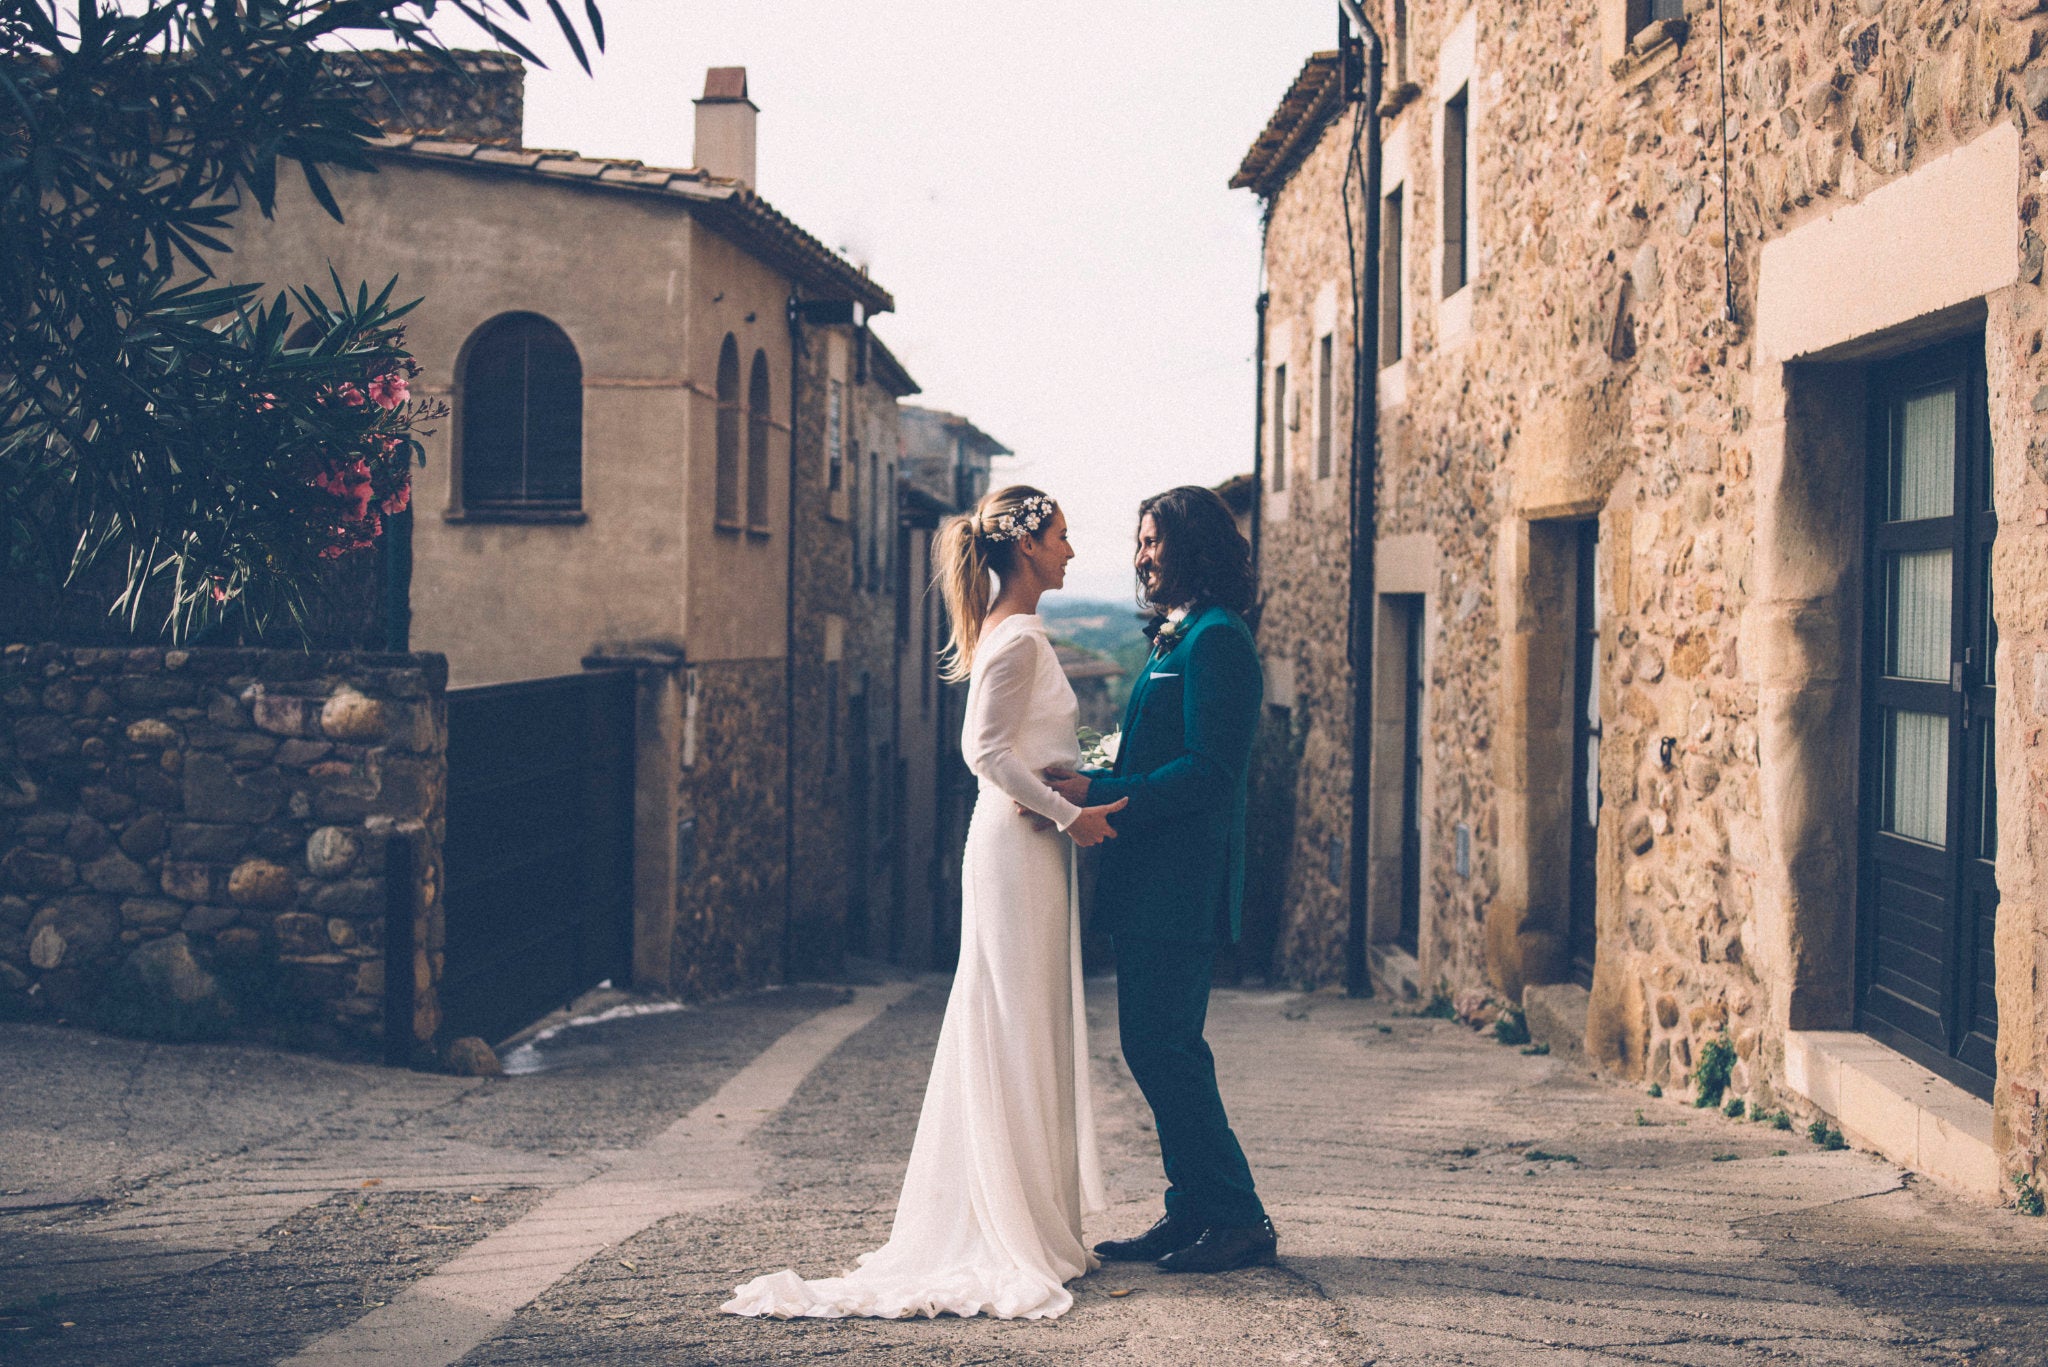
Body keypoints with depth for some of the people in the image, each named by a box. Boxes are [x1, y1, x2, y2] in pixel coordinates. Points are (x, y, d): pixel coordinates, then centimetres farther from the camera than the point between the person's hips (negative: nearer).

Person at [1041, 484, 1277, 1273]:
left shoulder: (1216, 641, -13)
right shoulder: (1176, 638, 19)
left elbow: (1209, 771, -21)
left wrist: (1098, 793, -20)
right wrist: (1089, 782, 6)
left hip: (1181, 884, -10)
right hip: (1151, 884, 10)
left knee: (1162, 1047, -8)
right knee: (1157, 1047, 12)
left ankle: (1238, 1217, 0)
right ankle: (1192, 1213, 19)